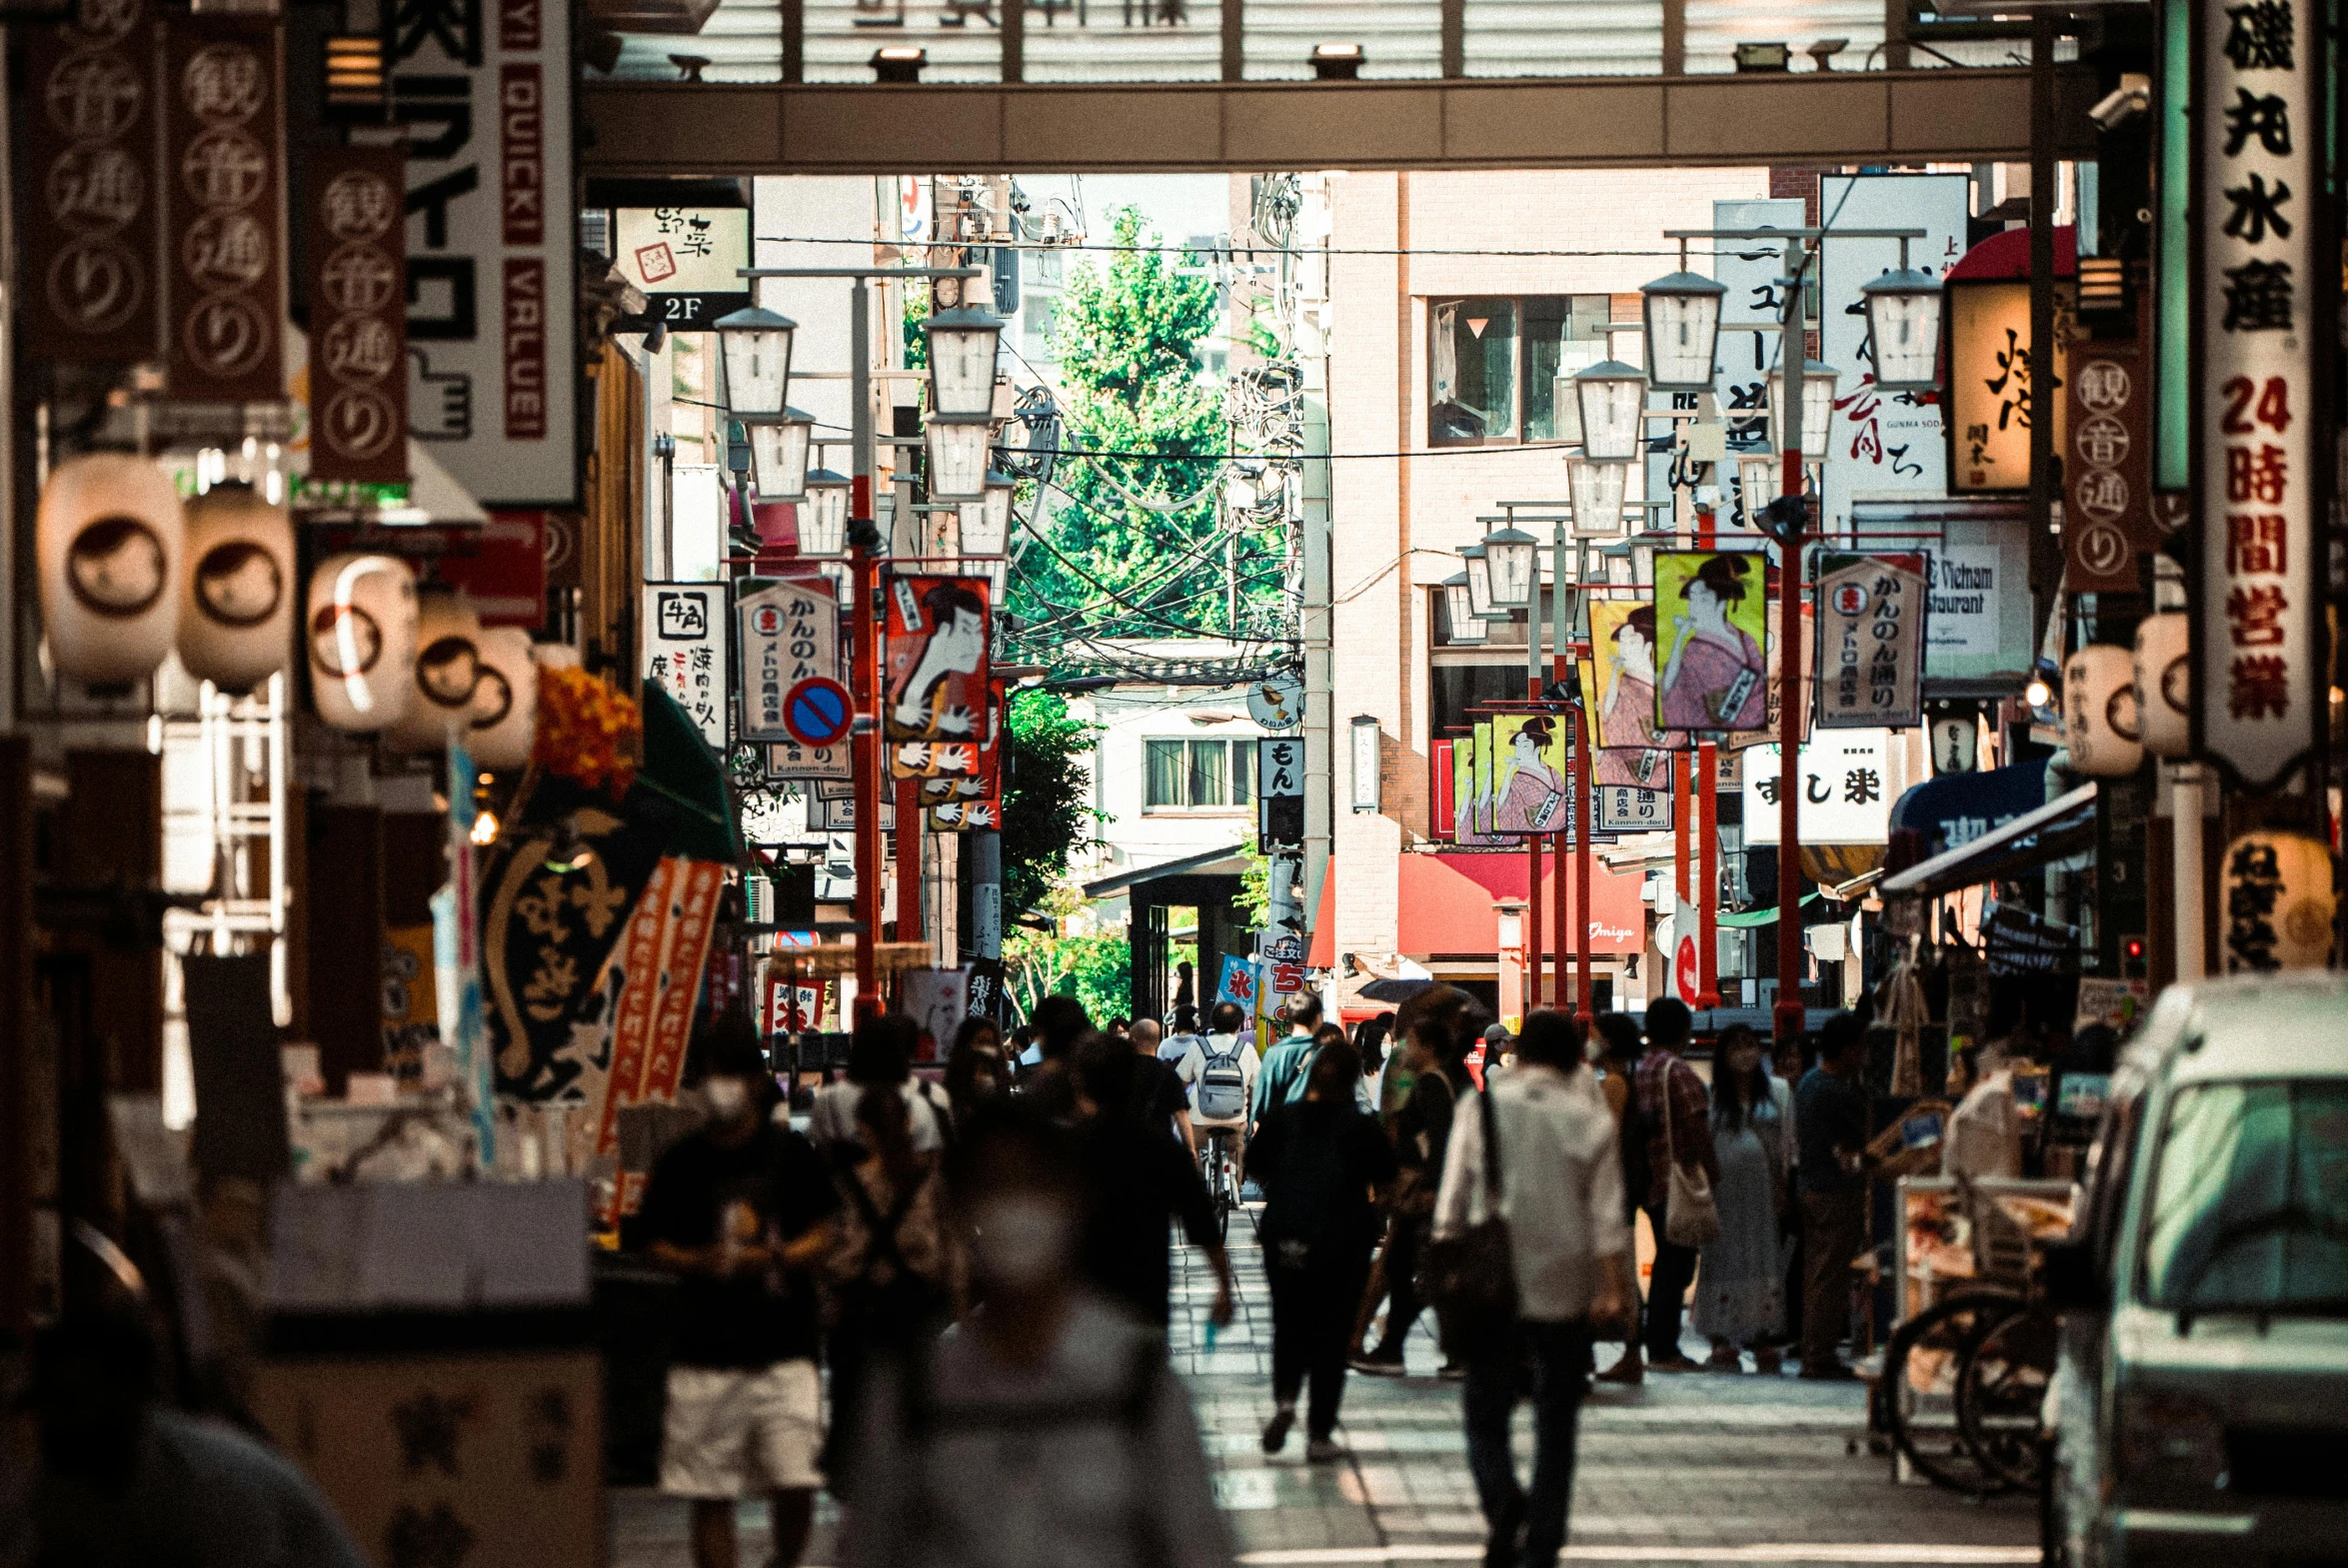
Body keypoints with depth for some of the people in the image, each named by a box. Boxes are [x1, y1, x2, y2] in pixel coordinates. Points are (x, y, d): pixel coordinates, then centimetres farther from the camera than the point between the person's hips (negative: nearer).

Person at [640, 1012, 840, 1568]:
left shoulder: (792, 1153, 2)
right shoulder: (680, 1163, 3)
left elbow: (821, 1236, 4)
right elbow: (658, 1245, 7)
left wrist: (769, 1258, -14)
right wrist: (699, 1262, -14)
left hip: (783, 1346, -1)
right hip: (705, 1350, 1)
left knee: (795, 1482, -9)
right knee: (710, 1494, 2)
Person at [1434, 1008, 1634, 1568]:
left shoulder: (1483, 1107, -2)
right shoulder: (1589, 1117, -1)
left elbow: (1452, 1202, -1)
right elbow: (1607, 1213, -5)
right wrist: (1614, 1286, -2)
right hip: (1566, 1291, 1)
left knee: (1485, 1414, 7)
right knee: (1556, 1424, 10)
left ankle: (1504, 1500, -22)